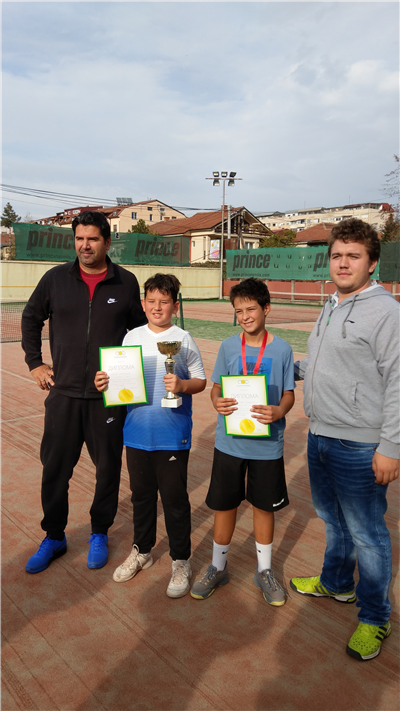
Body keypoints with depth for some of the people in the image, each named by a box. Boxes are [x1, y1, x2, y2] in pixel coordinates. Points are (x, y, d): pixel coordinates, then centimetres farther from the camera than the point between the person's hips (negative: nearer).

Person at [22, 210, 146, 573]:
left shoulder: (127, 282, -1)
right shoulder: (55, 279, 1)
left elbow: (141, 329, 10)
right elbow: (31, 319, 14)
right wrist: (34, 363, 8)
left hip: (110, 396, -1)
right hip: (64, 393, 1)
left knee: (108, 468, 11)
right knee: (54, 469, 9)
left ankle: (100, 534, 33)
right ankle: (54, 538, 30)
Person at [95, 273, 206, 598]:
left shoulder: (184, 340, -5)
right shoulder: (132, 337, 5)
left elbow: (201, 381, -2)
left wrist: (181, 385, -22)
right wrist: (104, 382, -9)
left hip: (173, 434, -4)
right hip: (137, 431, 4)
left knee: (175, 498, 6)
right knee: (141, 494, 18)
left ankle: (181, 561, 25)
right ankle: (142, 551, 39)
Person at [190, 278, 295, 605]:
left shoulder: (282, 349, -4)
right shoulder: (228, 346, -1)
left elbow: (289, 393, 0)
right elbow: (216, 387, 4)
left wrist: (279, 411, -22)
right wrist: (218, 403, -19)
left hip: (267, 443, -1)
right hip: (230, 441, 1)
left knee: (264, 505, 14)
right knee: (225, 504, 12)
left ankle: (265, 571, 34)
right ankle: (218, 567, 33)